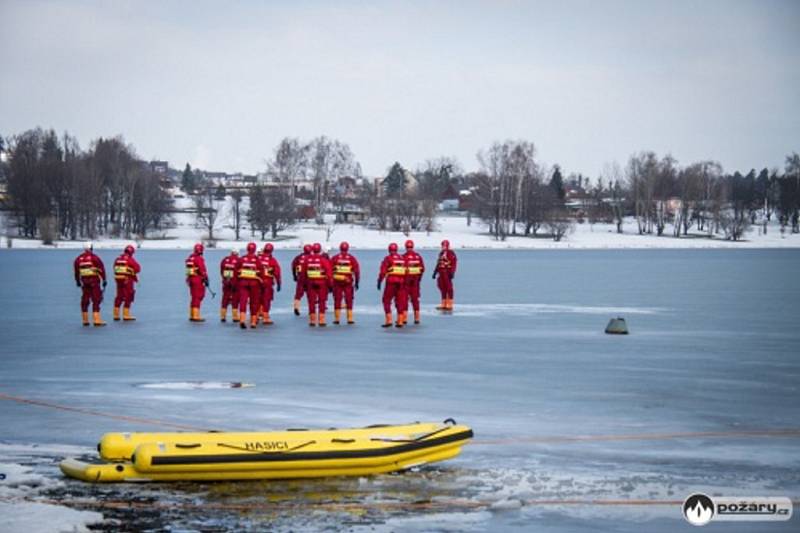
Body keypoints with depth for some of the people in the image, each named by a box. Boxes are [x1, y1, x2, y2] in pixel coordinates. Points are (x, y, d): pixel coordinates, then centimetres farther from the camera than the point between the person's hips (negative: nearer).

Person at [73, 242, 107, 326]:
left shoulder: (78, 259, 6)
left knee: (85, 300, 12)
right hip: (94, 281, -5)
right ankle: (96, 320, -10)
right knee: (96, 300, -3)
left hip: (84, 281, 5)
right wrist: (104, 280, 0)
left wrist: (77, 281, 24)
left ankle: (85, 320, 16)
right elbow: (101, 269, -7)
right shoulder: (94, 258, -7)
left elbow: (76, 271, 13)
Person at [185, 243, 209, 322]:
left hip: (191, 279, 9)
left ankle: (192, 316, 23)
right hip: (198, 280, -9)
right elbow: (202, 270, -18)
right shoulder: (199, 259, -15)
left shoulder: (190, 258, 13)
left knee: (194, 297, 17)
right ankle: (196, 316, -8)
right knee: (198, 298, -6)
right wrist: (206, 279, -11)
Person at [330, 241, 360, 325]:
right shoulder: (352, 258, 2)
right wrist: (356, 282, 9)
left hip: (337, 281, 0)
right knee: (349, 301, 6)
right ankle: (350, 319, 4)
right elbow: (357, 270, 1)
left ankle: (337, 319, 9)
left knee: (337, 300, 7)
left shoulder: (334, 258, 2)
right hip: (348, 282, 0)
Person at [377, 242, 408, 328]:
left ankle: (389, 320, -4)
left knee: (386, 301, 4)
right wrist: (405, 282, 21)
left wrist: (379, 281, -2)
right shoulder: (402, 258, 13)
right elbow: (406, 271, 14)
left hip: (391, 282, -4)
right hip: (401, 282, 4)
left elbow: (383, 271, -7)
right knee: (400, 302, 10)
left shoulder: (388, 258, -1)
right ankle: (400, 322, 8)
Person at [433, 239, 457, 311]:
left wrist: (452, 272, -22)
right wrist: (435, 272, 24)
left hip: (447, 273, -9)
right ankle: (444, 305, 17)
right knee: (442, 289, 10)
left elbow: (454, 263, -15)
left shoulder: (450, 253, -8)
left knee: (449, 289, -8)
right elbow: (438, 264, 26)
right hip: (441, 273, 9)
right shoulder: (441, 253, 20)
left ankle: (449, 305, -7)